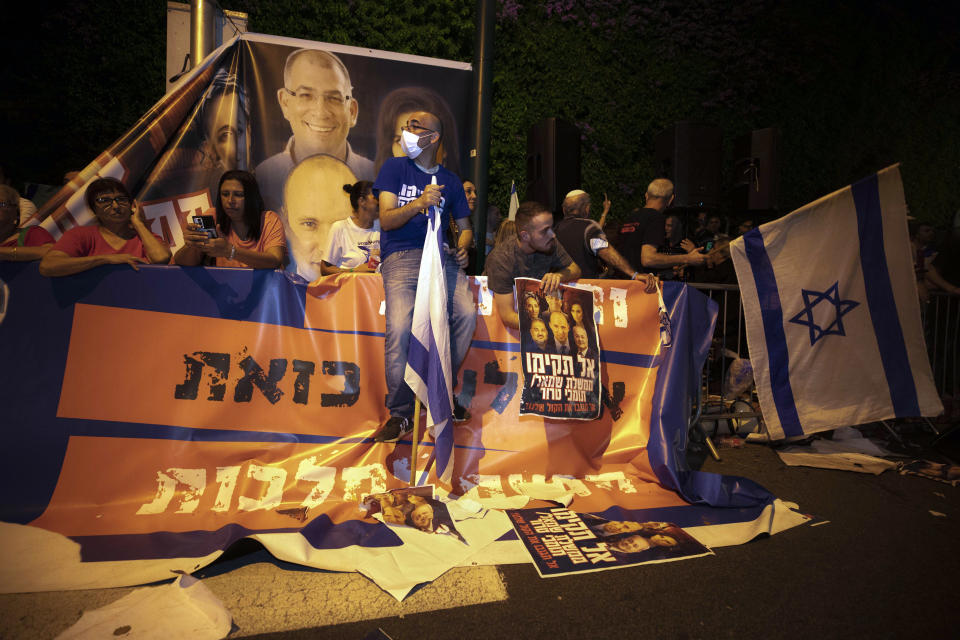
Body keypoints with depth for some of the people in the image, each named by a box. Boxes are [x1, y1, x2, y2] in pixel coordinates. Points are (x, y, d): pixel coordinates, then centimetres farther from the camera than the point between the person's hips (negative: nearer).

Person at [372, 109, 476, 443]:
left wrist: (462, 247, 1)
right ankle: (400, 414, -9)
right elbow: (386, 219, 1)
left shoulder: (450, 181, 19)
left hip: (441, 255, 3)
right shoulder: (394, 168, 12)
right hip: (401, 257, -2)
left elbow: (465, 226, 24)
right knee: (399, 328, -25)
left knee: (467, 315, -21)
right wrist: (419, 203, -17)